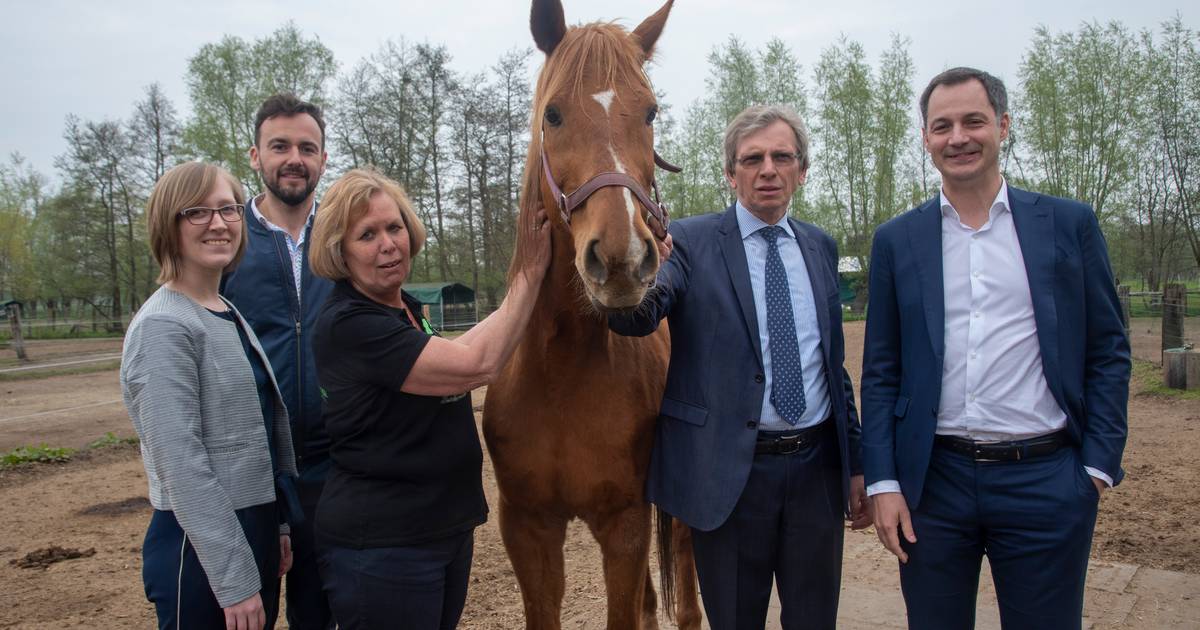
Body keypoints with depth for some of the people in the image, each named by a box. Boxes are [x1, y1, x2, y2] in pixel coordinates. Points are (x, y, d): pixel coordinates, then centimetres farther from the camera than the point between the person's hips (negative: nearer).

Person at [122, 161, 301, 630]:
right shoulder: (164, 327, -17)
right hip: (201, 549, -8)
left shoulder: (231, 315, 7)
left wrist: (278, 526, 13)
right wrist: (233, 581, -20)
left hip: (256, 533, 8)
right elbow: (181, 463, -21)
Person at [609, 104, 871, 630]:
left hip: (817, 467, 4)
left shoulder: (820, 247, 8)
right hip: (728, 469, -3)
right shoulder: (692, 242, -5)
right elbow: (635, 319, -21)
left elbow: (834, 360, 13)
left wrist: (856, 462, 13)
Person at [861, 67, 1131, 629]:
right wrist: (883, 482, -2)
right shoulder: (896, 240, 4)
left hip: (1045, 480, 0)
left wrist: (1099, 464, -2)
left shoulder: (1070, 224, 3)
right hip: (932, 481, 1)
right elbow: (881, 372, 4)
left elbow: (1108, 353, 5)